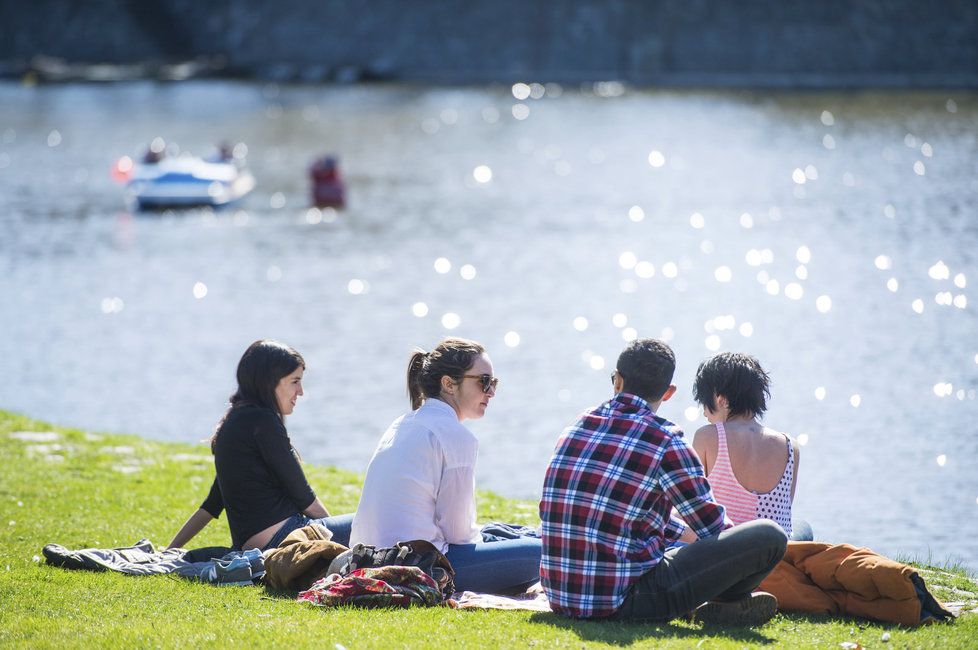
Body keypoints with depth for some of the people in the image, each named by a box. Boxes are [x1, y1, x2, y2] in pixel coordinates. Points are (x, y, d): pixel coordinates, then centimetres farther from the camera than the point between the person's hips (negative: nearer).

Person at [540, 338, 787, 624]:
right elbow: (712, 526, 2)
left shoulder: (577, 427, 11)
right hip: (624, 601, -7)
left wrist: (686, 533, 40)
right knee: (770, 535, -5)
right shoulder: (665, 442, -9)